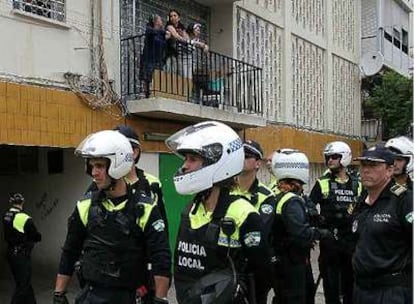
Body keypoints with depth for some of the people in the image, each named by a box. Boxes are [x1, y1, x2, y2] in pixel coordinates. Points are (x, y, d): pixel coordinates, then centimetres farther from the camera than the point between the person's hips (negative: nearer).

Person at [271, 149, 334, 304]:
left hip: (281, 261, 9)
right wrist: (321, 233, -16)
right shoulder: (293, 201, -21)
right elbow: (300, 234, -31)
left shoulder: (276, 197, 6)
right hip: (293, 264, -9)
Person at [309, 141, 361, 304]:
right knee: (331, 285, 5)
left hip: (351, 241, 2)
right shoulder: (322, 183, -1)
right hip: (329, 242, -2)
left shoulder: (357, 185, 7)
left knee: (351, 284, 12)